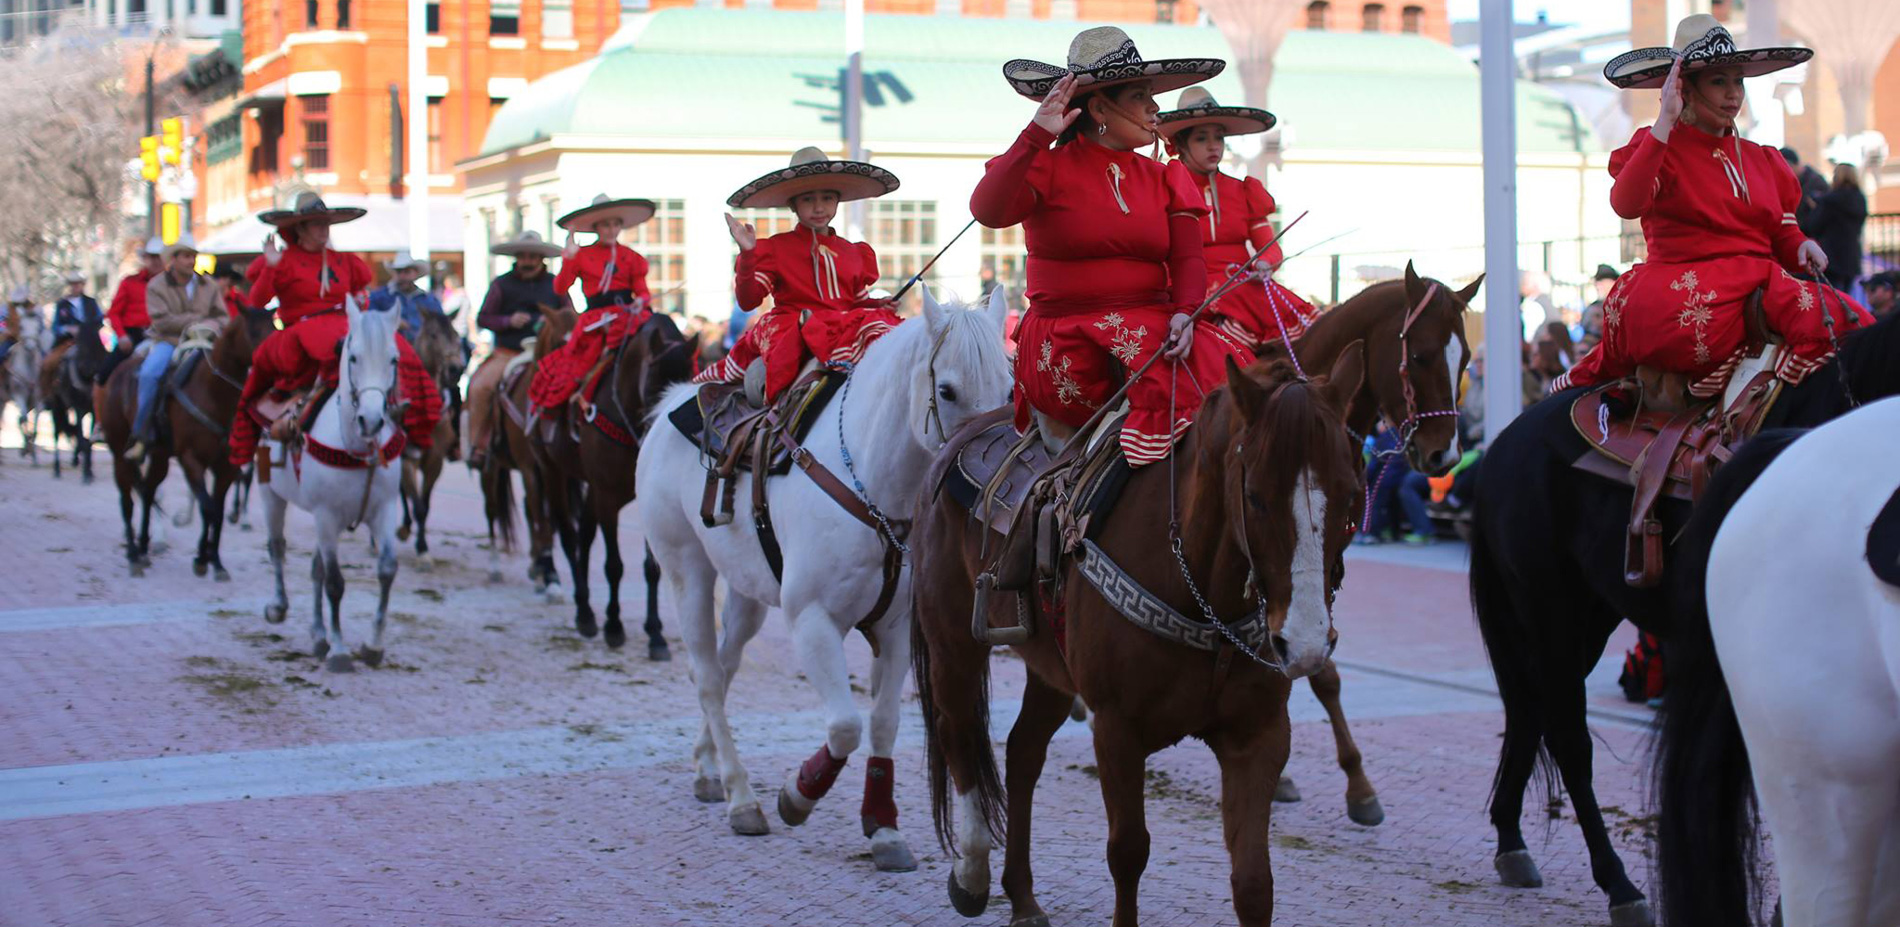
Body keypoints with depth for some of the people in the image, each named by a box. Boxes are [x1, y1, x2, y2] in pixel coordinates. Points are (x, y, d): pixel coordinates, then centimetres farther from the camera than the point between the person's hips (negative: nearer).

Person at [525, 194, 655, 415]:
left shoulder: (631, 257, 13)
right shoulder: (582, 256, 9)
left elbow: (642, 290, 10)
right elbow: (560, 289, -1)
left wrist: (641, 301, -13)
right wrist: (568, 259, -13)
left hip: (627, 317, 1)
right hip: (595, 320, -1)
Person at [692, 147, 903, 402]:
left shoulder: (853, 252, 21)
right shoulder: (775, 248, 8)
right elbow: (748, 301, -1)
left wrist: (878, 304, 5)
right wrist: (747, 255, -13)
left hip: (845, 327, 4)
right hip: (790, 329, -4)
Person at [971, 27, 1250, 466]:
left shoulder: (1163, 179, 16)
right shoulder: (1047, 169, 1)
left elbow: (1188, 259, 7)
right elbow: (987, 211, -19)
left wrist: (1185, 313, -14)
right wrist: (1036, 135, -24)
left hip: (1154, 328, 5)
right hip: (1066, 340, -5)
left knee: (1227, 375, -23)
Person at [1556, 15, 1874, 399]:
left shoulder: (1763, 160, 21)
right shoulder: (1657, 147, 4)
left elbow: (1784, 235, 25)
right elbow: (1626, 204, -18)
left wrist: (1803, 247, 0)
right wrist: (1666, 122, -19)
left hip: (1756, 287, 6)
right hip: (1683, 289, -6)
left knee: (1850, 320, -24)